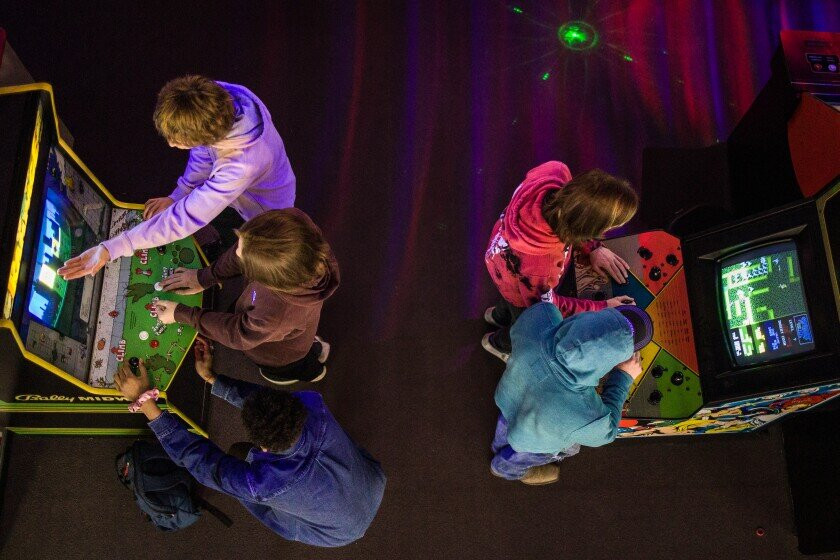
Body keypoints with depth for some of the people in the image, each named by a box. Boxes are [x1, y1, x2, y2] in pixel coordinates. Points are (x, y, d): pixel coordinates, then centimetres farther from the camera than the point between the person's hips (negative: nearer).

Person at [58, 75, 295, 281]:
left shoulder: (241, 167, -50)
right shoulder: (220, 96, -30)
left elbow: (182, 220, -43)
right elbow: (206, 145, -8)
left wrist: (109, 249, -40)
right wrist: (176, 196, -1)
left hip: (265, 214, -6)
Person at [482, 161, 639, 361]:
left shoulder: (557, 172, -38)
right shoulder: (539, 267, -50)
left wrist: (592, 248, -14)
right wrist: (602, 308, -19)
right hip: (518, 290, -5)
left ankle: (499, 316, 71)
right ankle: (500, 344, 62)